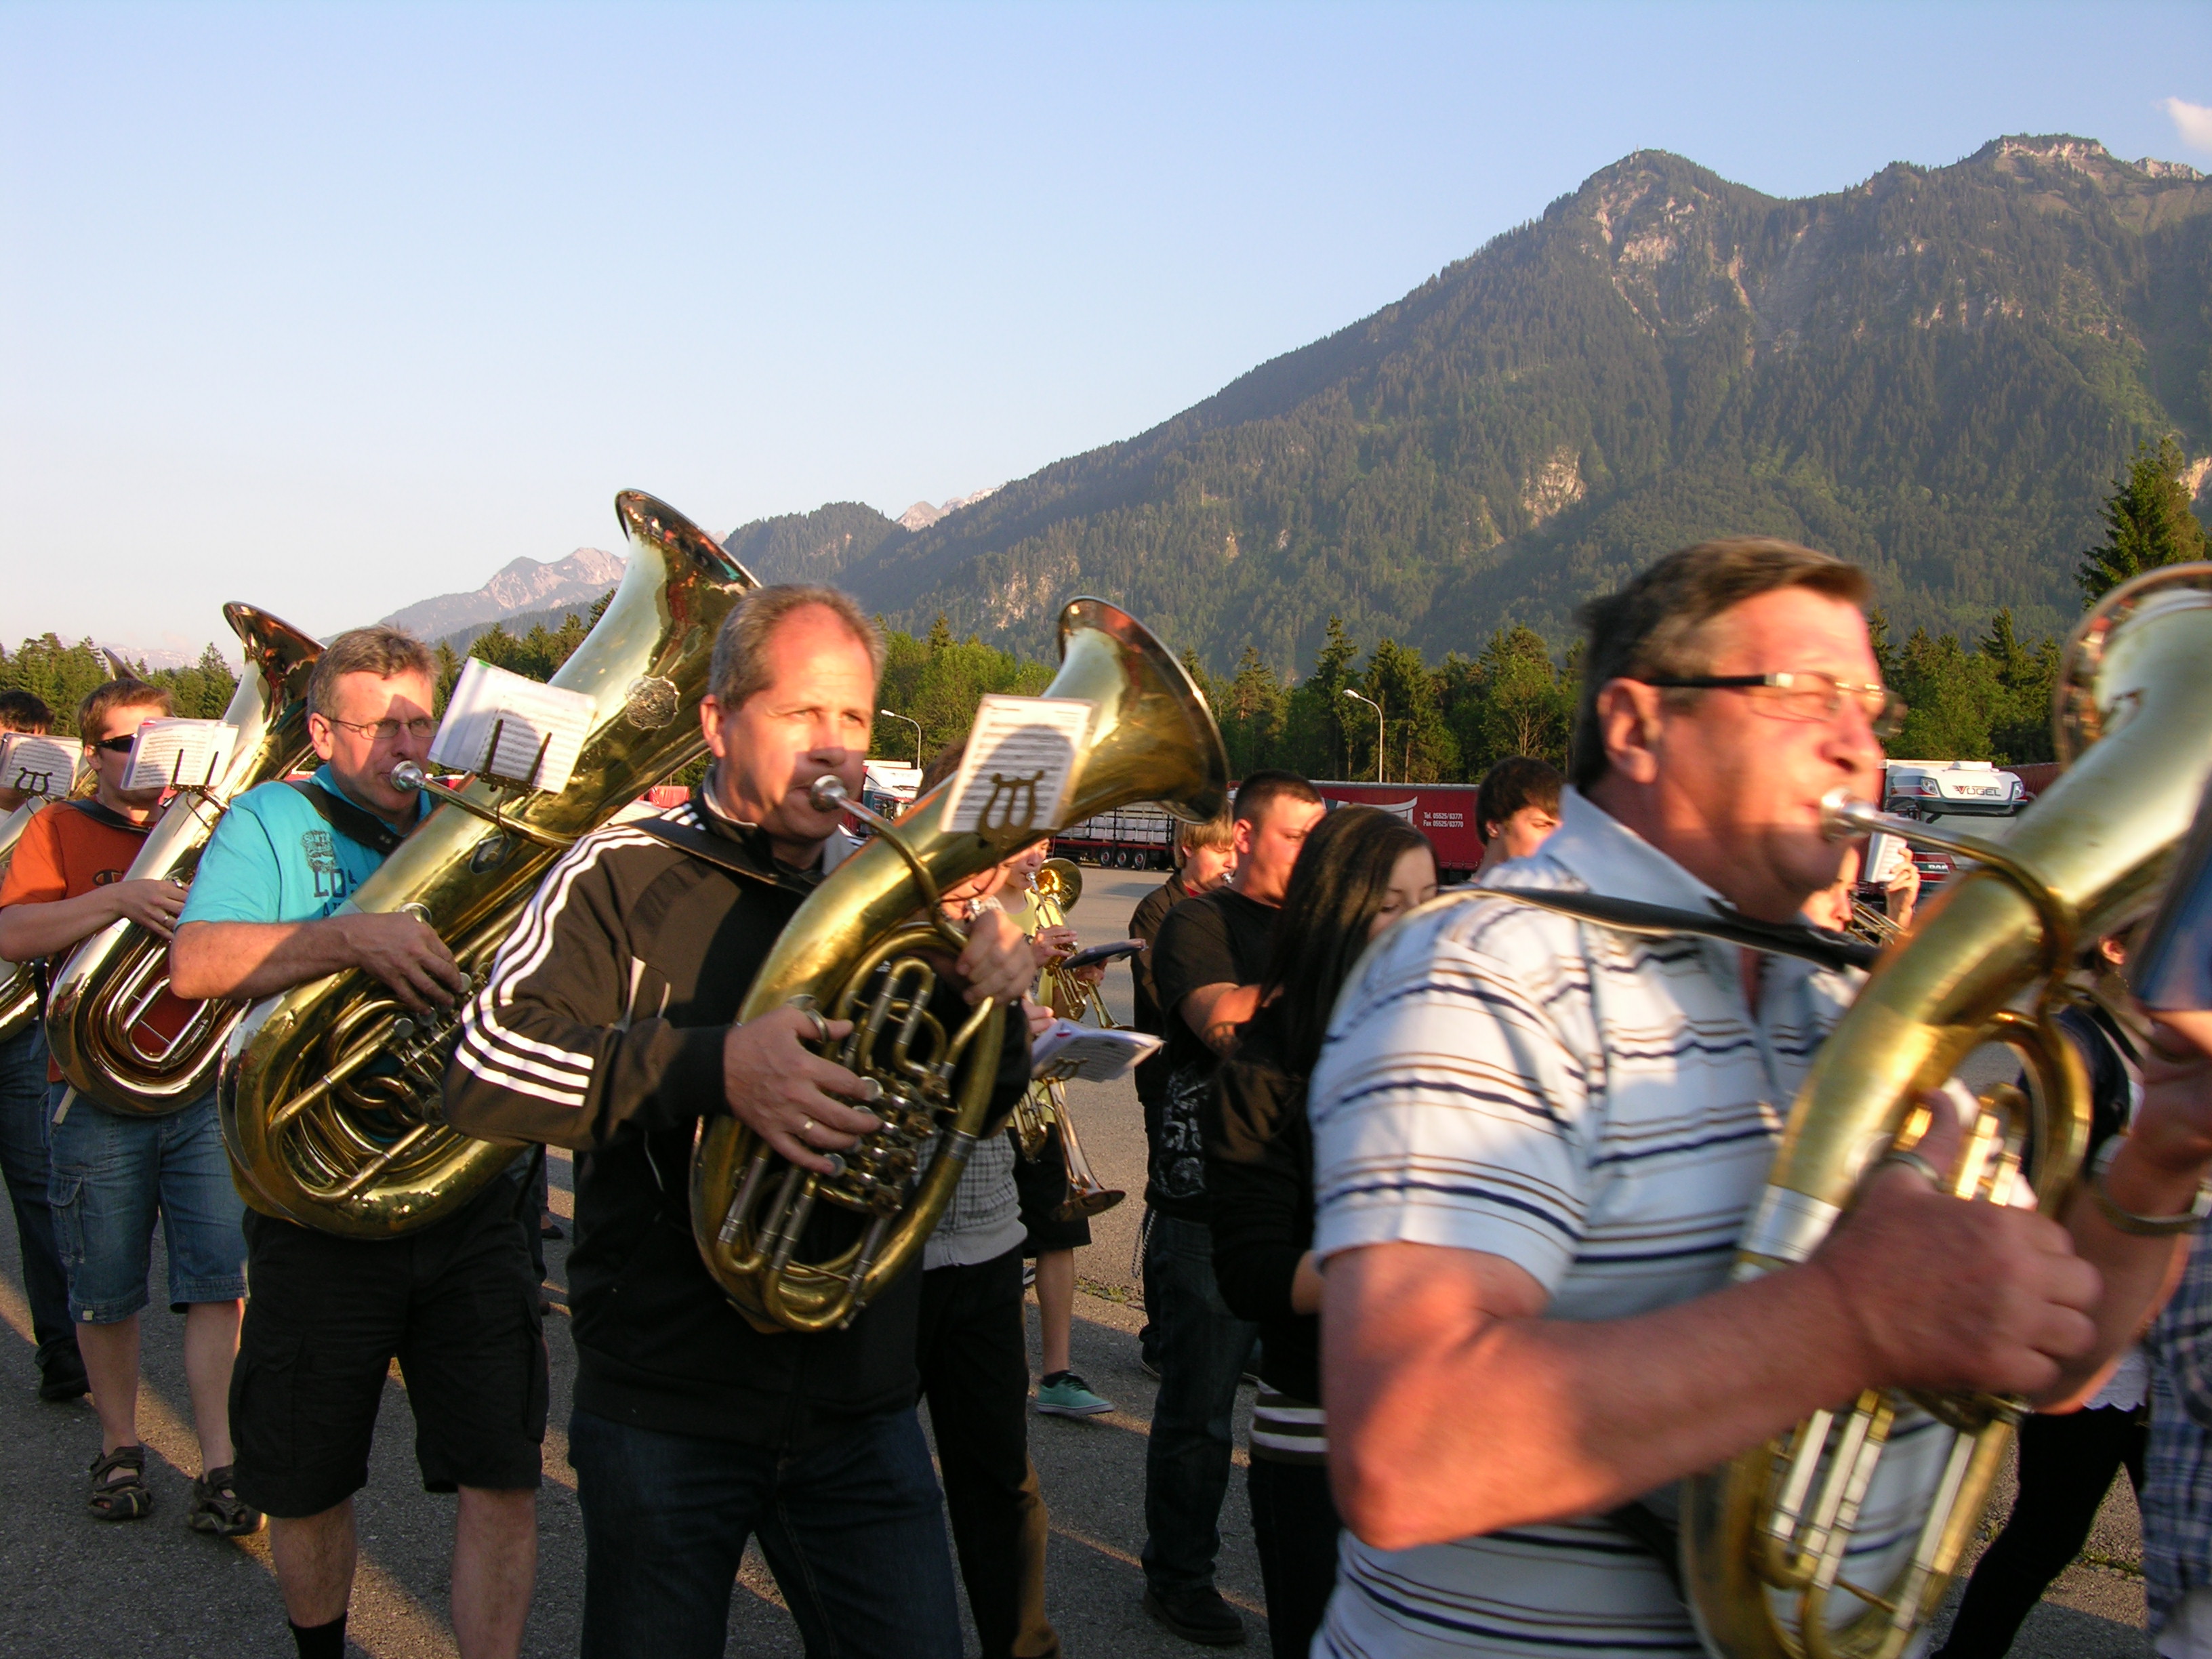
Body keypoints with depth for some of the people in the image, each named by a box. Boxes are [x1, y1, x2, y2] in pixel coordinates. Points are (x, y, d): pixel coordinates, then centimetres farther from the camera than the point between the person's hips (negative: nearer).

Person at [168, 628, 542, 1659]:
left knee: (502, 1475, -2)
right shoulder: (273, 822, 1)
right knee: (308, 1483, 14)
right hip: (322, 1212, -1)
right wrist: (353, 935, -28)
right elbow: (195, 963, -15)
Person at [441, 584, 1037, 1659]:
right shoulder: (624, 876, -6)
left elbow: (985, 1105, 10)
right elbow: (483, 1072, -19)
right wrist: (712, 1066, -32)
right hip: (665, 1400, -3)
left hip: (858, 1402, 3)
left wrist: (992, 1001, -12)